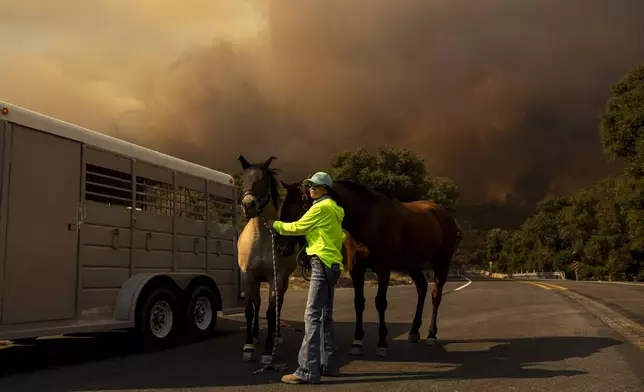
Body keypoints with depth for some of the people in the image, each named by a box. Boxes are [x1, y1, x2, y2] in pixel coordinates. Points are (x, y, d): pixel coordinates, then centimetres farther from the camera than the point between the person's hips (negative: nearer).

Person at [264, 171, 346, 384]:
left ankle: (307, 371, -17)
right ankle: (330, 364, 20)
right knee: (325, 316, 14)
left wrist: (275, 225, 7)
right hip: (332, 265, 10)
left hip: (322, 264, -10)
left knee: (312, 316, -14)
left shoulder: (322, 207, -8)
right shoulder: (334, 210, 21)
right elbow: (341, 236, 25)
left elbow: (298, 227, -5)